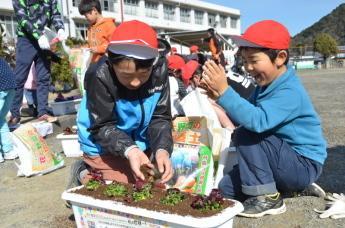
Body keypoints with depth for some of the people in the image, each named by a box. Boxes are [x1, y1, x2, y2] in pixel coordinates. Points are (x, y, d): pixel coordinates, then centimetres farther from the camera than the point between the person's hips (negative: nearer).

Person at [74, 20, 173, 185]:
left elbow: (160, 117, -15)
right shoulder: (99, 76, -31)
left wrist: (162, 149, -32)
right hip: (104, 147, -5)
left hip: (140, 143, 5)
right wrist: (130, 150, -42)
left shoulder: (159, 71, -19)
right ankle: (85, 173, 20)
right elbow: (102, 127, -26)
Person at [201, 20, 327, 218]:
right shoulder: (266, 85, 3)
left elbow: (257, 121, -42)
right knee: (225, 189, 3)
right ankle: (284, 185, 12)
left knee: (245, 134, -26)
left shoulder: (290, 92, -26)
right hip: (286, 159, 9)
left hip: (304, 166, -8)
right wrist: (219, 96, -15)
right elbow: (246, 114, 0)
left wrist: (225, 91, -42)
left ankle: (268, 198, -13)